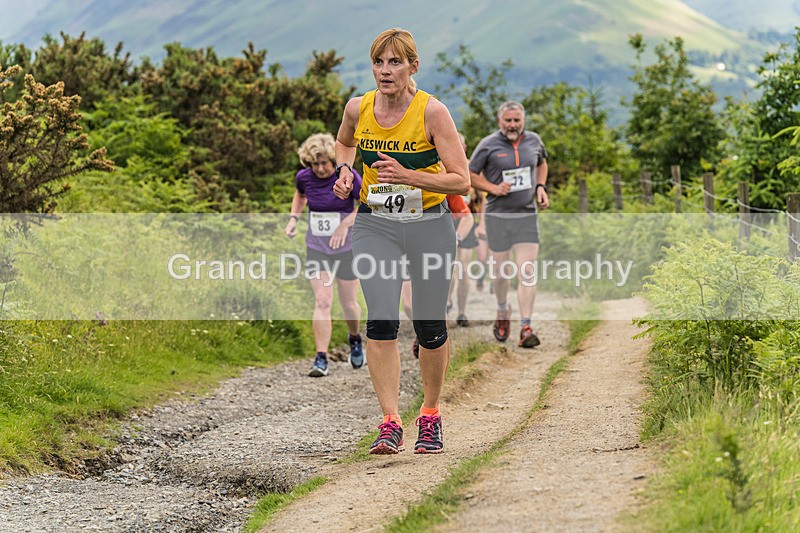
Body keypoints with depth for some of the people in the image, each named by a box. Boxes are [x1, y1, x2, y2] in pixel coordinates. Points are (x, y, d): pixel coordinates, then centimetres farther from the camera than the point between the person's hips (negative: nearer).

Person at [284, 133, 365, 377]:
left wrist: (345, 224, -23)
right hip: (316, 248, 2)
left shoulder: (348, 177, -14)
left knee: (348, 303, 8)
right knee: (322, 302, -10)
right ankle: (321, 359, -11)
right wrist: (294, 218, 4)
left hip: (346, 248, -2)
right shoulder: (304, 177, -3)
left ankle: (355, 339, 41)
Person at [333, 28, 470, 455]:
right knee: (380, 321, -15)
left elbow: (461, 181, -16)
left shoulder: (432, 112, -15)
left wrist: (408, 176, -28)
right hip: (374, 225, 2)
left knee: (430, 327, 4)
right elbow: (344, 143, 21)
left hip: (429, 226, -2)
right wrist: (345, 171, 1)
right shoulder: (358, 109, -4)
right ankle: (390, 424, -13)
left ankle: (430, 415, 26)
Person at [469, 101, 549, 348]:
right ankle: (503, 310, 39)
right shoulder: (488, 145, -4)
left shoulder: (533, 141, 5)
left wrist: (541, 187, 8)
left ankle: (526, 327, -13)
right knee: (501, 270, 9)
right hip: (498, 216, -1)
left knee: (527, 272, -11)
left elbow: (542, 163, 25)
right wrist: (493, 188, -12)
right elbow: (470, 175, 2)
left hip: (527, 216, 1)